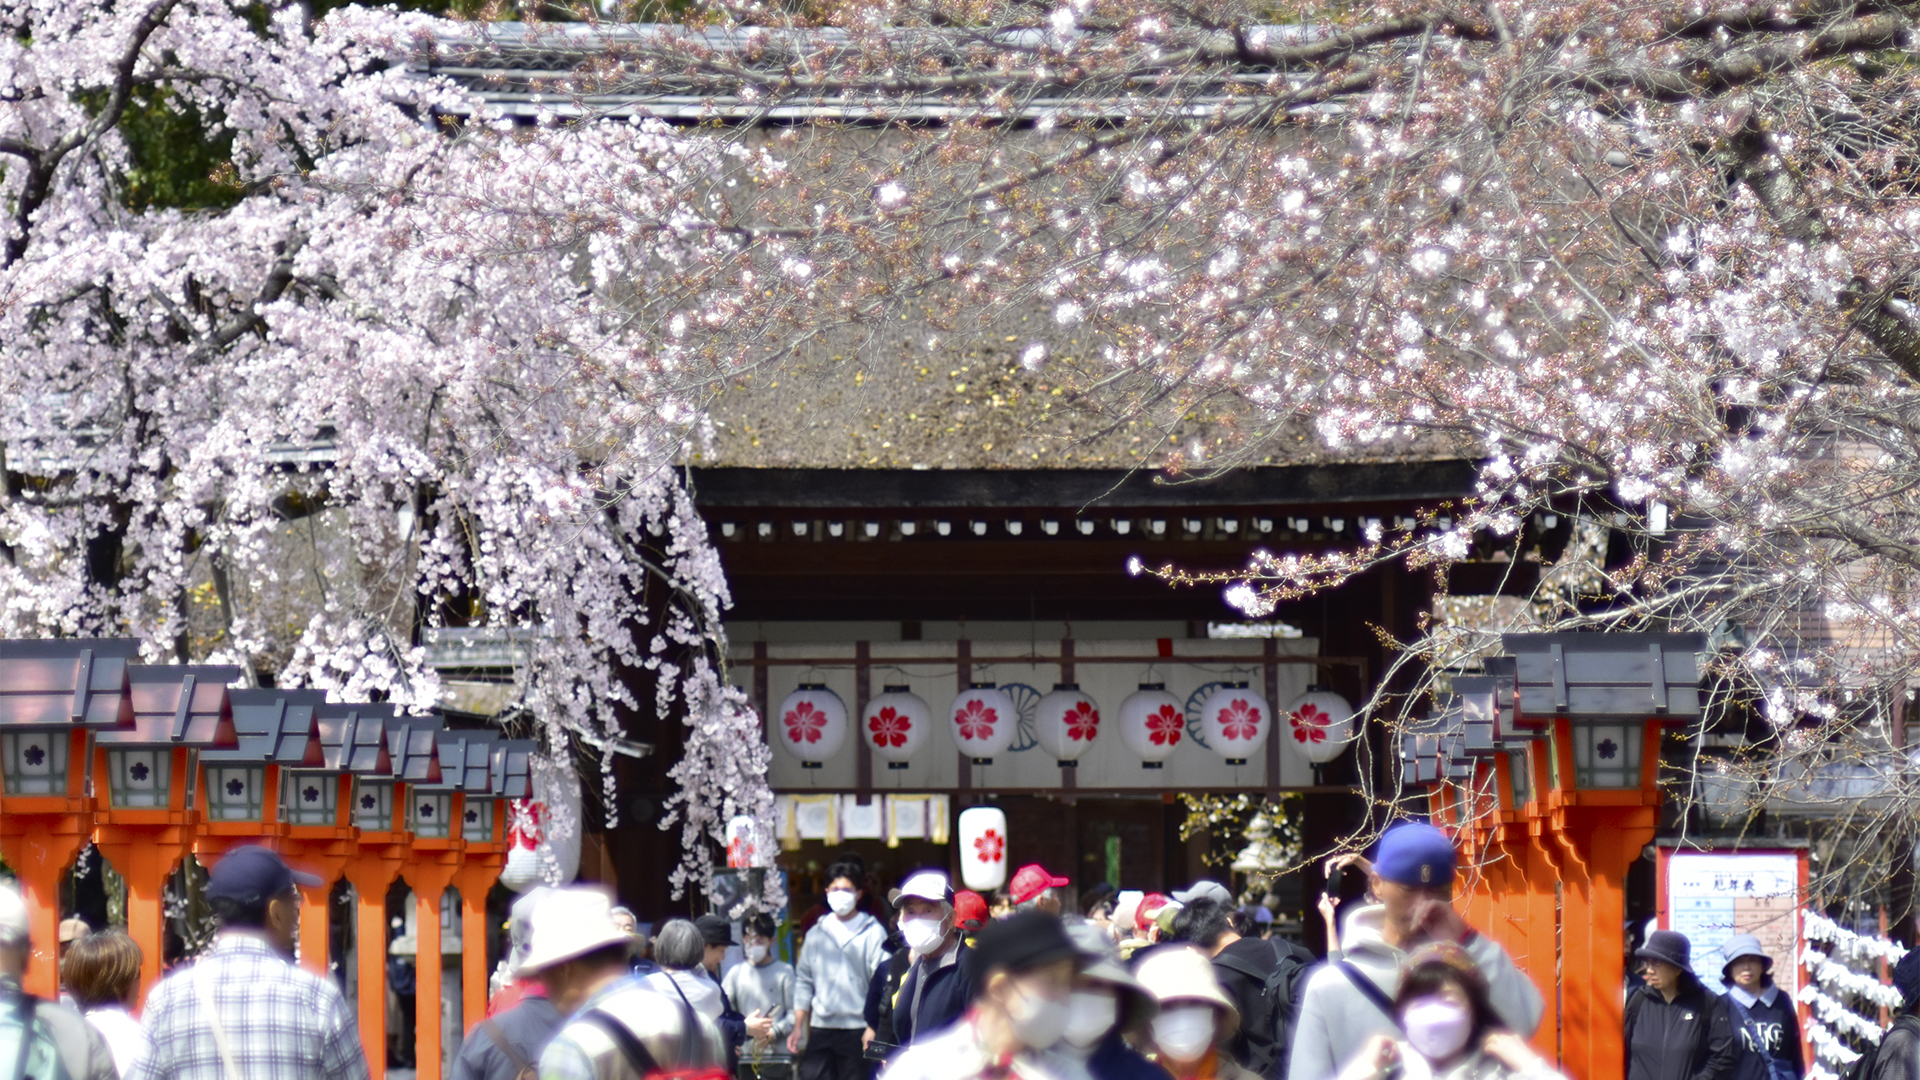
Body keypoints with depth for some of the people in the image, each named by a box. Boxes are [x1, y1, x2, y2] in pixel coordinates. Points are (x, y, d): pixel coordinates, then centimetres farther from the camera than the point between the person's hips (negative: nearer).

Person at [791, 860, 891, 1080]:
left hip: (857, 1029, -4)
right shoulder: (816, 934, 13)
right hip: (820, 1029, 4)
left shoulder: (873, 933, 0)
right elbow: (803, 981, 15)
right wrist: (798, 1027, 9)